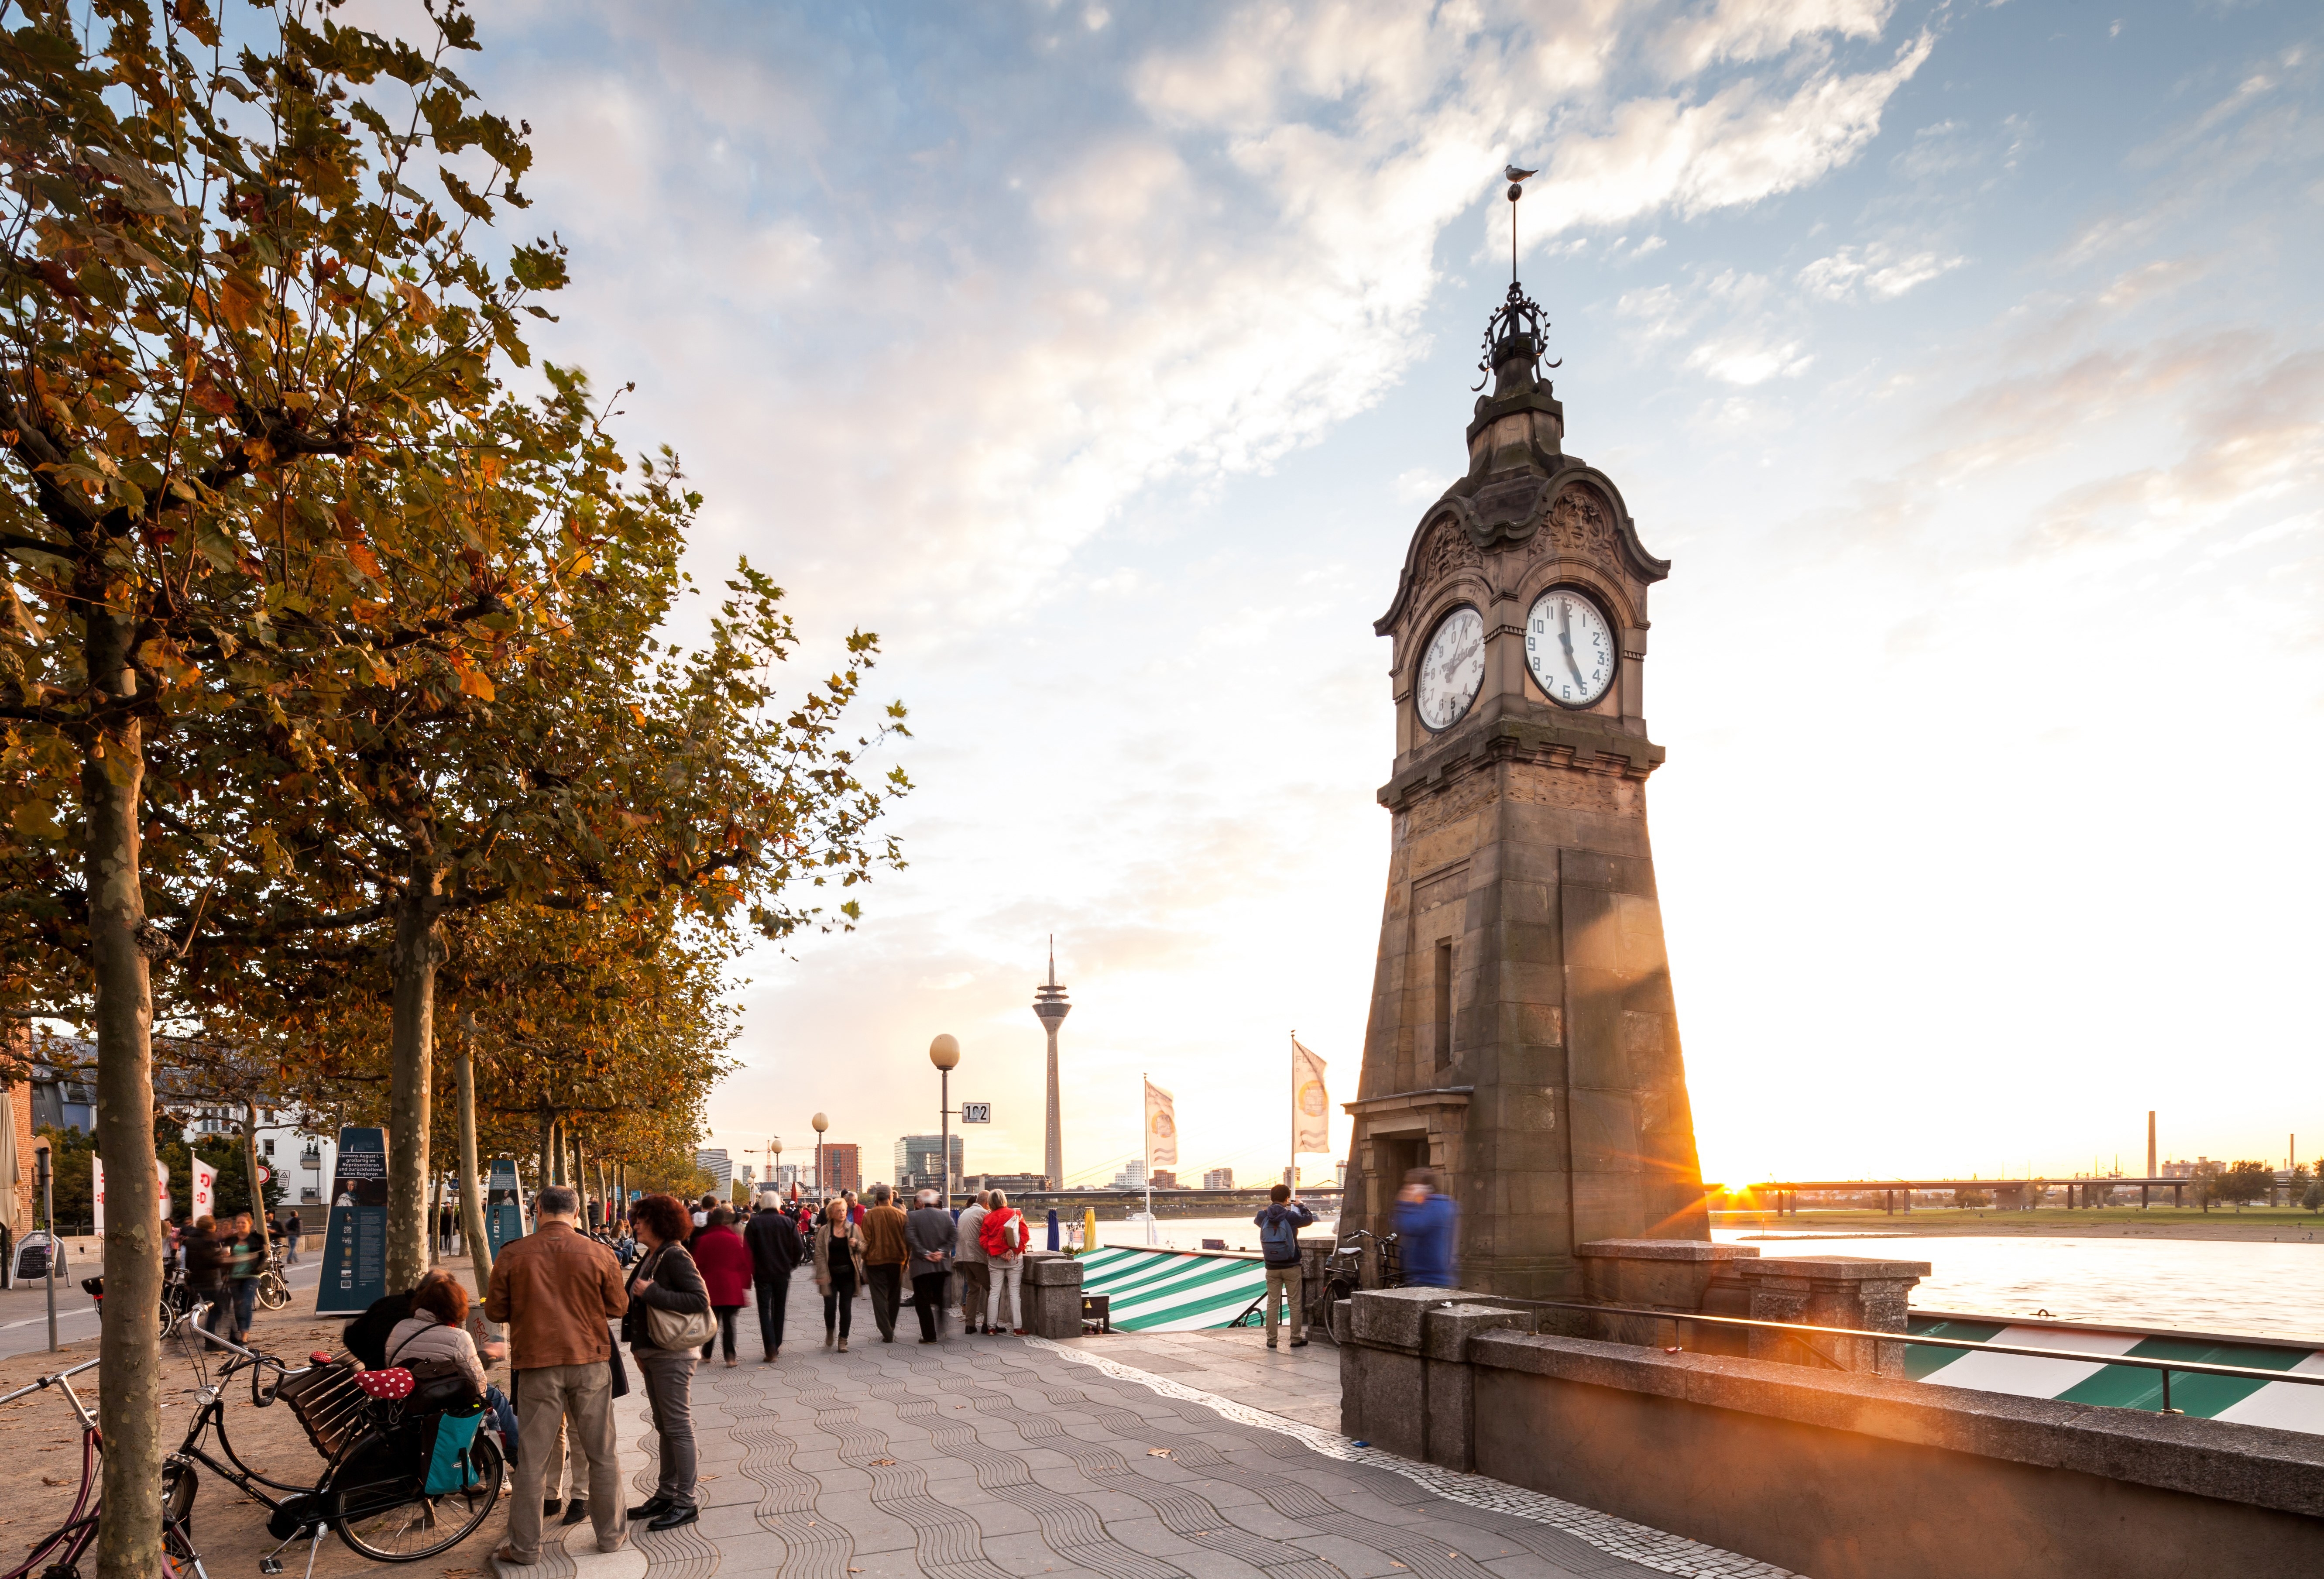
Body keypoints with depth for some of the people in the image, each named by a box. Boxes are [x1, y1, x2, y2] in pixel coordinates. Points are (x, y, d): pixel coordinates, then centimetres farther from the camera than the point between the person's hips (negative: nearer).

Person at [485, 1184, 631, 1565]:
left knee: (532, 1460, 9)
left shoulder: (512, 1254, -5)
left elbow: (495, 1311, 3)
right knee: (602, 1454, 12)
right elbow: (619, 1306, 4)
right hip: (591, 1361, 1)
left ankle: (525, 1547, 15)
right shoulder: (598, 1254, -5)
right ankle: (610, 1533, 21)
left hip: (537, 1364, 0)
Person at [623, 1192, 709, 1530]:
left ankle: (686, 1503, 4)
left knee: (678, 1427, -3)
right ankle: (666, 1495, 25)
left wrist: (652, 1293, -24)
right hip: (652, 1353, 9)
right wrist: (639, 1349, 13)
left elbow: (700, 1299, -25)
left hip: (673, 1354, -9)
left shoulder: (675, 1257, -16)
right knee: (664, 1427, 16)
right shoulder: (650, 1258, 11)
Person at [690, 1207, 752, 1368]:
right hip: (732, 1288, -1)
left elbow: (697, 1265, 0)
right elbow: (744, 1264, -1)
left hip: (711, 1287, 1)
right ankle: (730, 1356, -7)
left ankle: (707, 1355, 21)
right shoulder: (735, 1239, -3)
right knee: (729, 1323, 3)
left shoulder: (703, 1240, -2)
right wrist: (745, 1286, 6)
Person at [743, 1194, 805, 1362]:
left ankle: (770, 1349, -13)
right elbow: (799, 1250, -3)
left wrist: (750, 1273, 1)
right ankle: (777, 1346, 19)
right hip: (783, 1273, 2)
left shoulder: (754, 1223, -6)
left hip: (762, 1273, -2)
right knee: (779, 1309, 15)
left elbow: (748, 1251, -8)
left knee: (765, 1310, 1)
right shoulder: (789, 1223, -1)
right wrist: (791, 1264, 15)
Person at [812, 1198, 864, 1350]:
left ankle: (843, 1339, 16)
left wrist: (857, 1244, -13)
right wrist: (822, 1275, -9)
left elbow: (864, 1248, 8)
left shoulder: (854, 1229, 5)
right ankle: (830, 1333, 24)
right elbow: (819, 1254, -2)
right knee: (830, 1306, -5)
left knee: (845, 1307, 2)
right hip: (831, 1275, -1)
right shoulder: (824, 1231, 1)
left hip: (848, 1274, 1)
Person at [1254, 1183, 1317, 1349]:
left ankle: (1271, 1340, 8)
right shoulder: (1291, 1216, -12)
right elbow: (1309, 1219, 5)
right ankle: (1296, 1339, 9)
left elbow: (1256, 1220, 21)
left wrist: (1270, 1206, 19)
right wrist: (1299, 1206, 20)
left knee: (1272, 1303, 7)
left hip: (1272, 1267, 3)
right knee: (1295, 1303, 6)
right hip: (1291, 1266, -3)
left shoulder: (1263, 1216, -4)